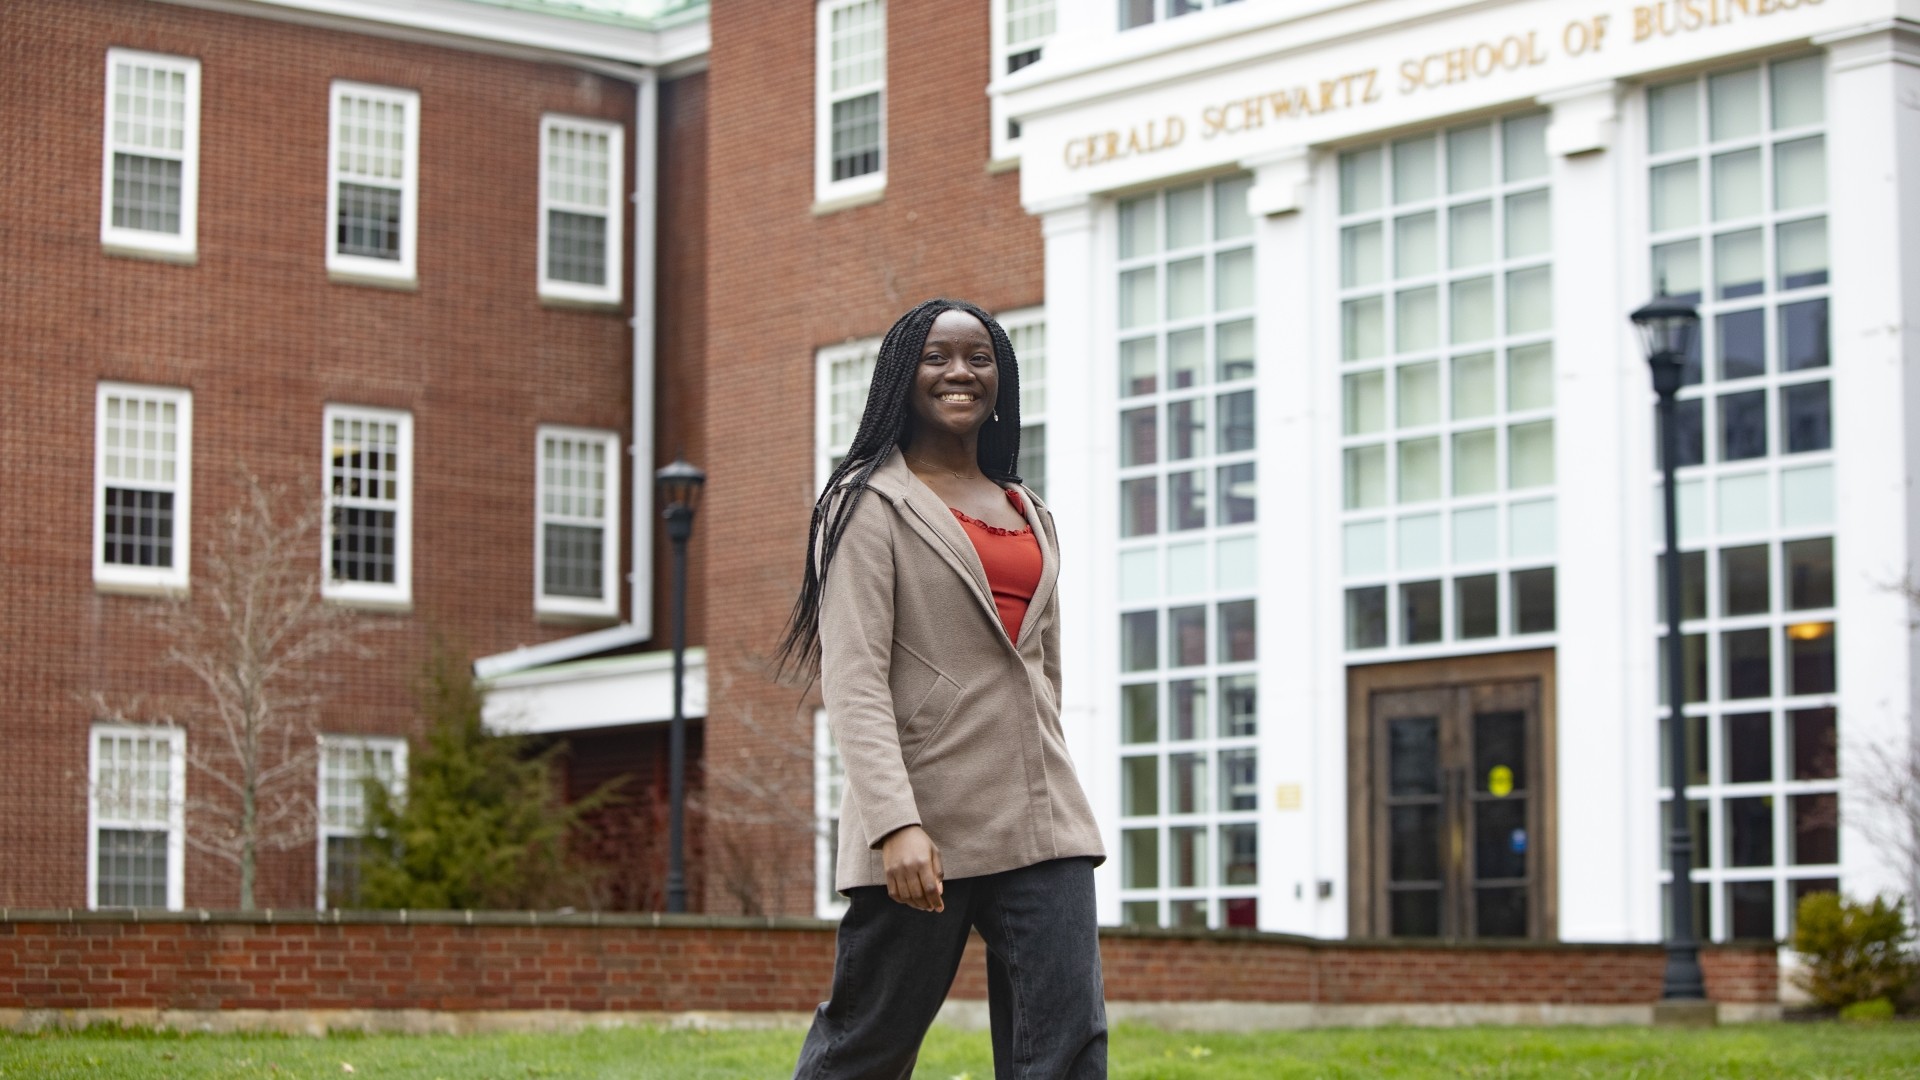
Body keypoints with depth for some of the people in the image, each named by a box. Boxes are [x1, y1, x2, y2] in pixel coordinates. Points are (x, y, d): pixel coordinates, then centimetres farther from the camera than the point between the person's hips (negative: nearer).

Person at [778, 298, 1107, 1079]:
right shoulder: (872, 503, 0)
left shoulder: (1031, 516, 20)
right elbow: (853, 680, -10)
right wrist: (895, 823, -22)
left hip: (1040, 824, 5)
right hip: (926, 824, -5)